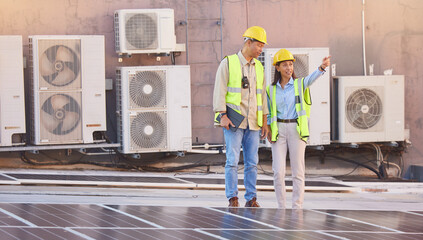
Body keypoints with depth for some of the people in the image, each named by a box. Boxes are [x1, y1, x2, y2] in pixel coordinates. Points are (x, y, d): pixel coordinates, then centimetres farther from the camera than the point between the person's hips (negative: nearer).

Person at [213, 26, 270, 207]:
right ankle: (232, 198, -3)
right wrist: (222, 116, -14)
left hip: (253, 123, 5)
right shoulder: (228, 63, -3)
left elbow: (262, 95, 16)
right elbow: (219, 91, -5)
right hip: (233, 122, -5)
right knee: (232, 160, -8)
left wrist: (265, 121, 11)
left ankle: (251, 199, 8)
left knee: (252, 162, 4)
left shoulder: (258, 67, 13)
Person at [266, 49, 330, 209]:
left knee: (298, 172, -1)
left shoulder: (300, 84, 2)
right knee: (278, 172, -5)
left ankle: (297, 208, 4)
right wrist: (268, 130, 0)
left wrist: (322, 67, -40)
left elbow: (312, 78, -19)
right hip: (278, 130, 1)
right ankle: (281, 208, 5)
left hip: (296, 130, -1)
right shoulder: (271, 89, 9)